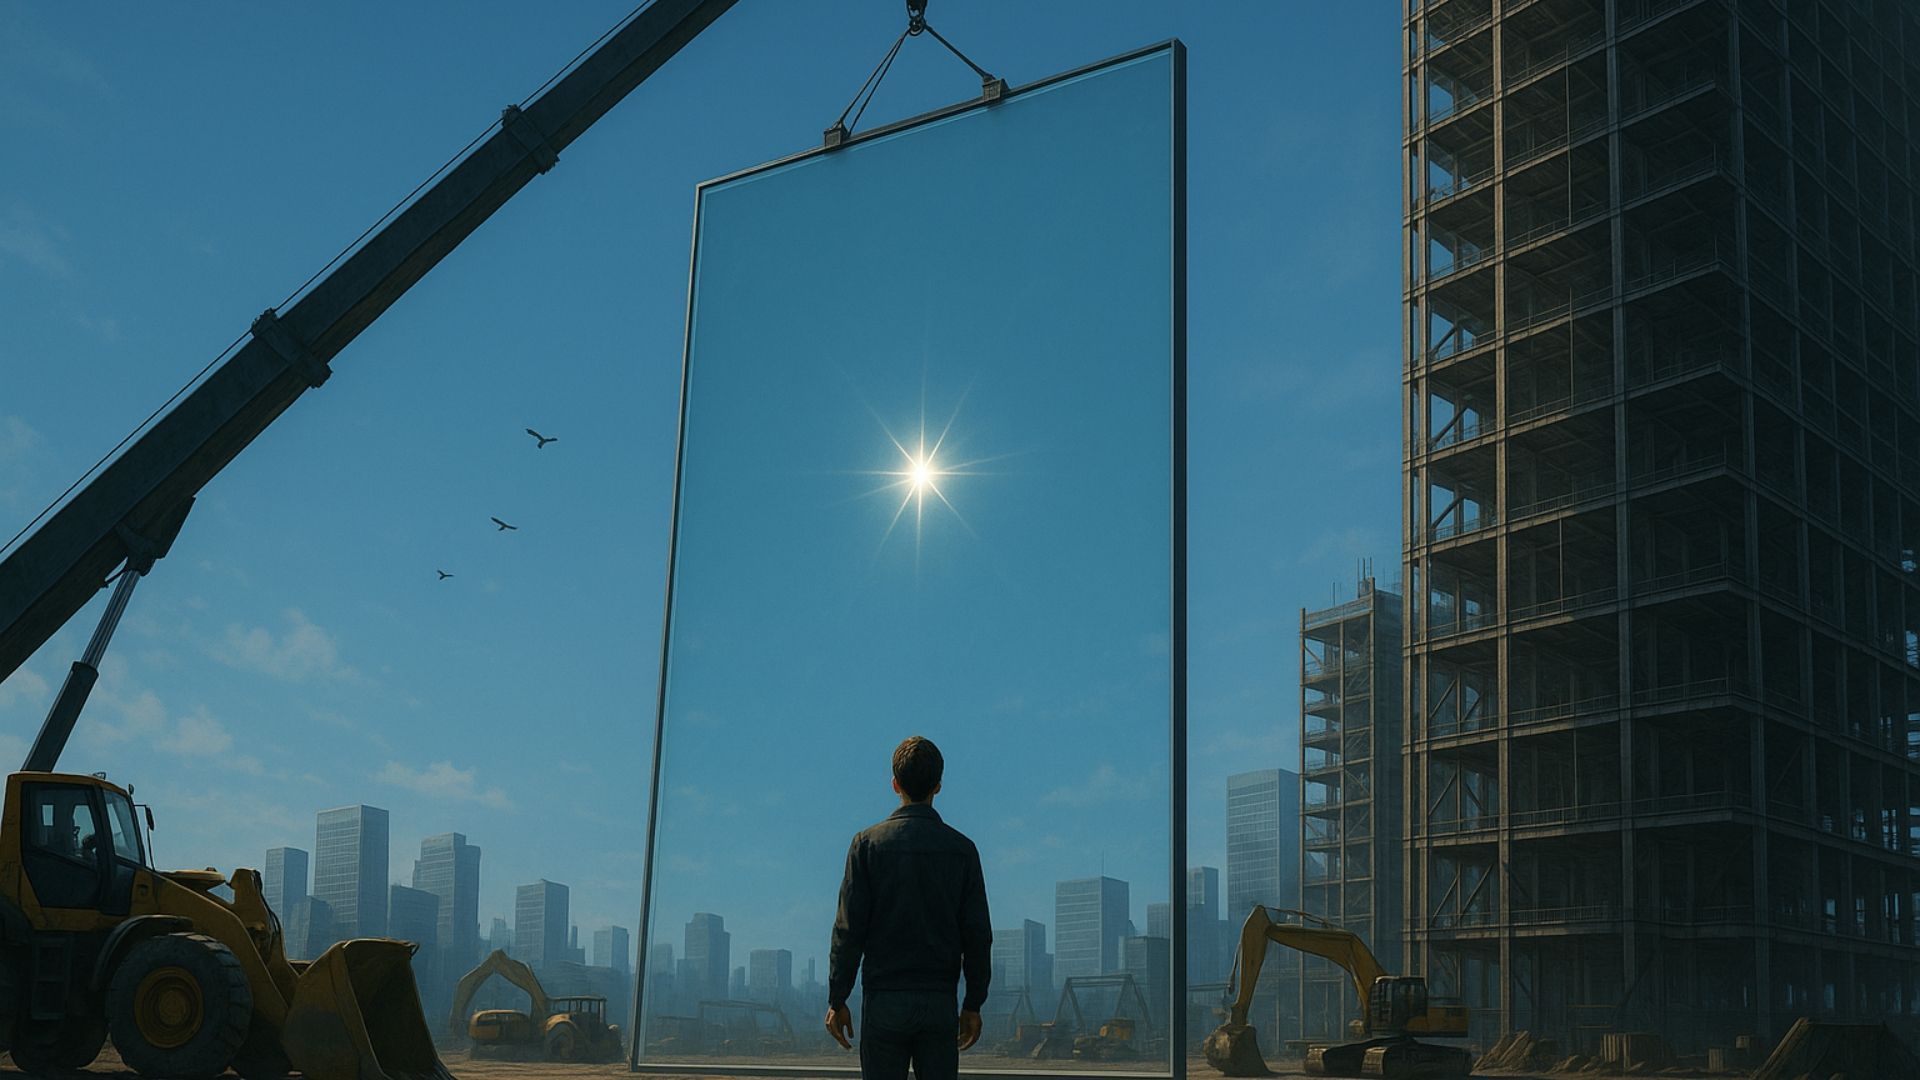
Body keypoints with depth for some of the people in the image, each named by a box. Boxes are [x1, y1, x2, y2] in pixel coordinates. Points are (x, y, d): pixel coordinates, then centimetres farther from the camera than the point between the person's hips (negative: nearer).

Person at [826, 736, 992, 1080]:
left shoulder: (869, 844, -2)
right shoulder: (961, 849, 2)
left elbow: (849, 929, -5)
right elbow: (978, 935, 2)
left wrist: (837, 1000, 1)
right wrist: (973, 1004, 10)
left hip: (884, 1000, -1)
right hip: (940, 1001, 1)